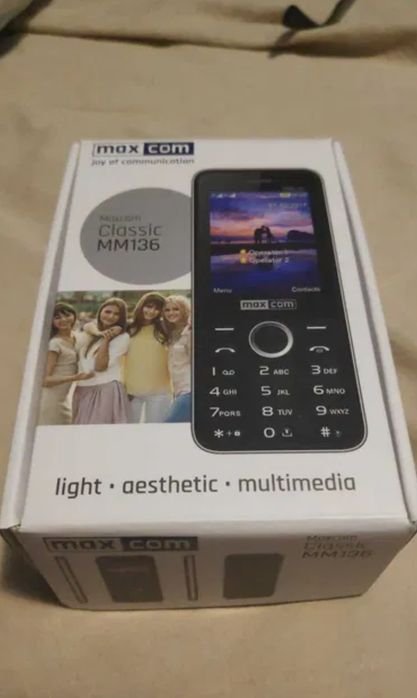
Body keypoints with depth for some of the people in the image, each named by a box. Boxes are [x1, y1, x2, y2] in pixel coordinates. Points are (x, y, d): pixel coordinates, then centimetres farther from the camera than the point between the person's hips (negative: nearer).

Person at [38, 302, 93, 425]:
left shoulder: (75, 338, 5)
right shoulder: (55, 344, -16)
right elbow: (45, 380, -19)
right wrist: (75, 377, -30)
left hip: (63, 400, 8)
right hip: (50, 401, -8)